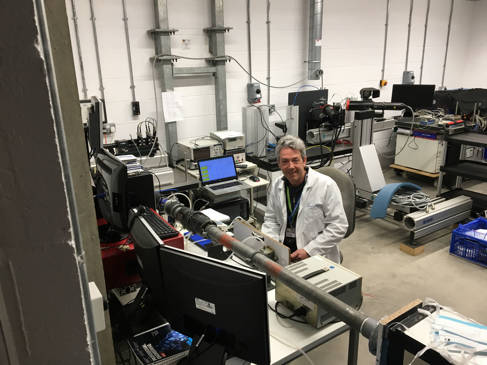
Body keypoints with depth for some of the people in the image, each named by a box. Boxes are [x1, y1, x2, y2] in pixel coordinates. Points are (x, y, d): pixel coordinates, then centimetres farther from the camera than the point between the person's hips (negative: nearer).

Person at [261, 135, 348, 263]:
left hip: (317, 256, -5)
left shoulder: (326, 185, -10)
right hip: (282, 251, 5)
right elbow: (270, 220, 14)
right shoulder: (276, 185, 7)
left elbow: (339, 226, -11)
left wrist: (308, 250, -17)